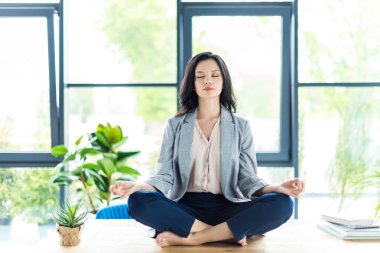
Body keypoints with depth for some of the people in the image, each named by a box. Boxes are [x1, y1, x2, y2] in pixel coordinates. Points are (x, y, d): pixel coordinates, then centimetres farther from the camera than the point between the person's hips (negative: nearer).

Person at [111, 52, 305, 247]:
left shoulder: (240, 126, 10)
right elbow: (167, 175, 4)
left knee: (282, 204, -27)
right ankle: (227, 233, -23)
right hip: (185, 208, 0)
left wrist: (276, 188, -17)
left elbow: (246, 177, 3)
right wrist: (139, 186, -18)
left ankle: (191, 238, -26)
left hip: (228, 209, 0)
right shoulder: (175, 125, 10)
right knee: (138, 201, -30)